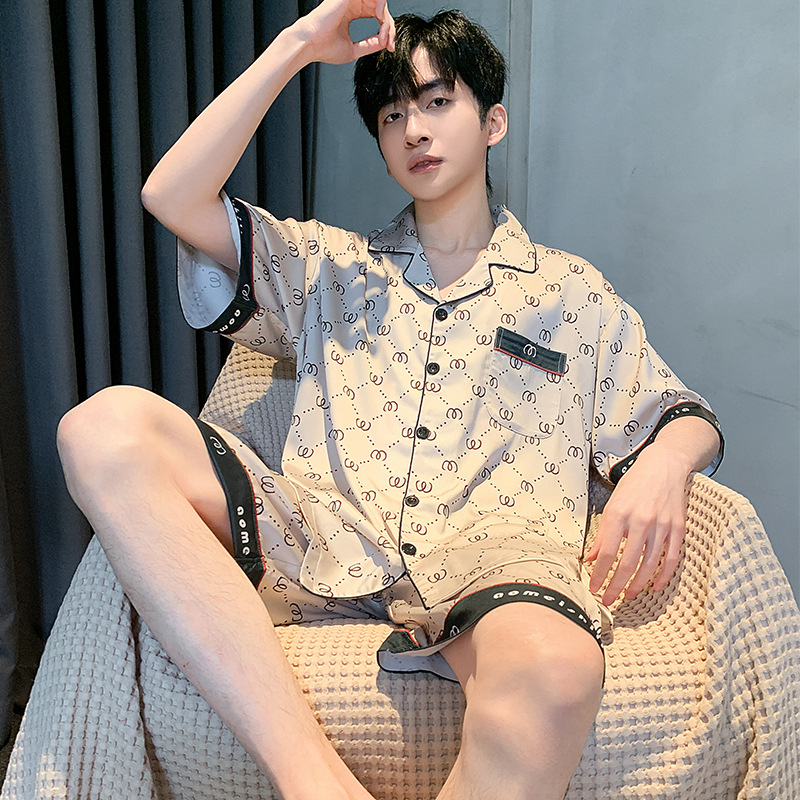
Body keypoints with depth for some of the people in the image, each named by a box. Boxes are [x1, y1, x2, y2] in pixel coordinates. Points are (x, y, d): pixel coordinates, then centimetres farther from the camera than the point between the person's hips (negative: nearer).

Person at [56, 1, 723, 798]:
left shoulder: (572, 292, 22)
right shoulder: (331, 268, 24)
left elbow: (683, 419, 19)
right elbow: (171, 195, 12)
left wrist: (663, 464, -7)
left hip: (492, 552, -2)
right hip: (322, 544, 3)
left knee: (554, 671, -40)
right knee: (108, 426, -25)